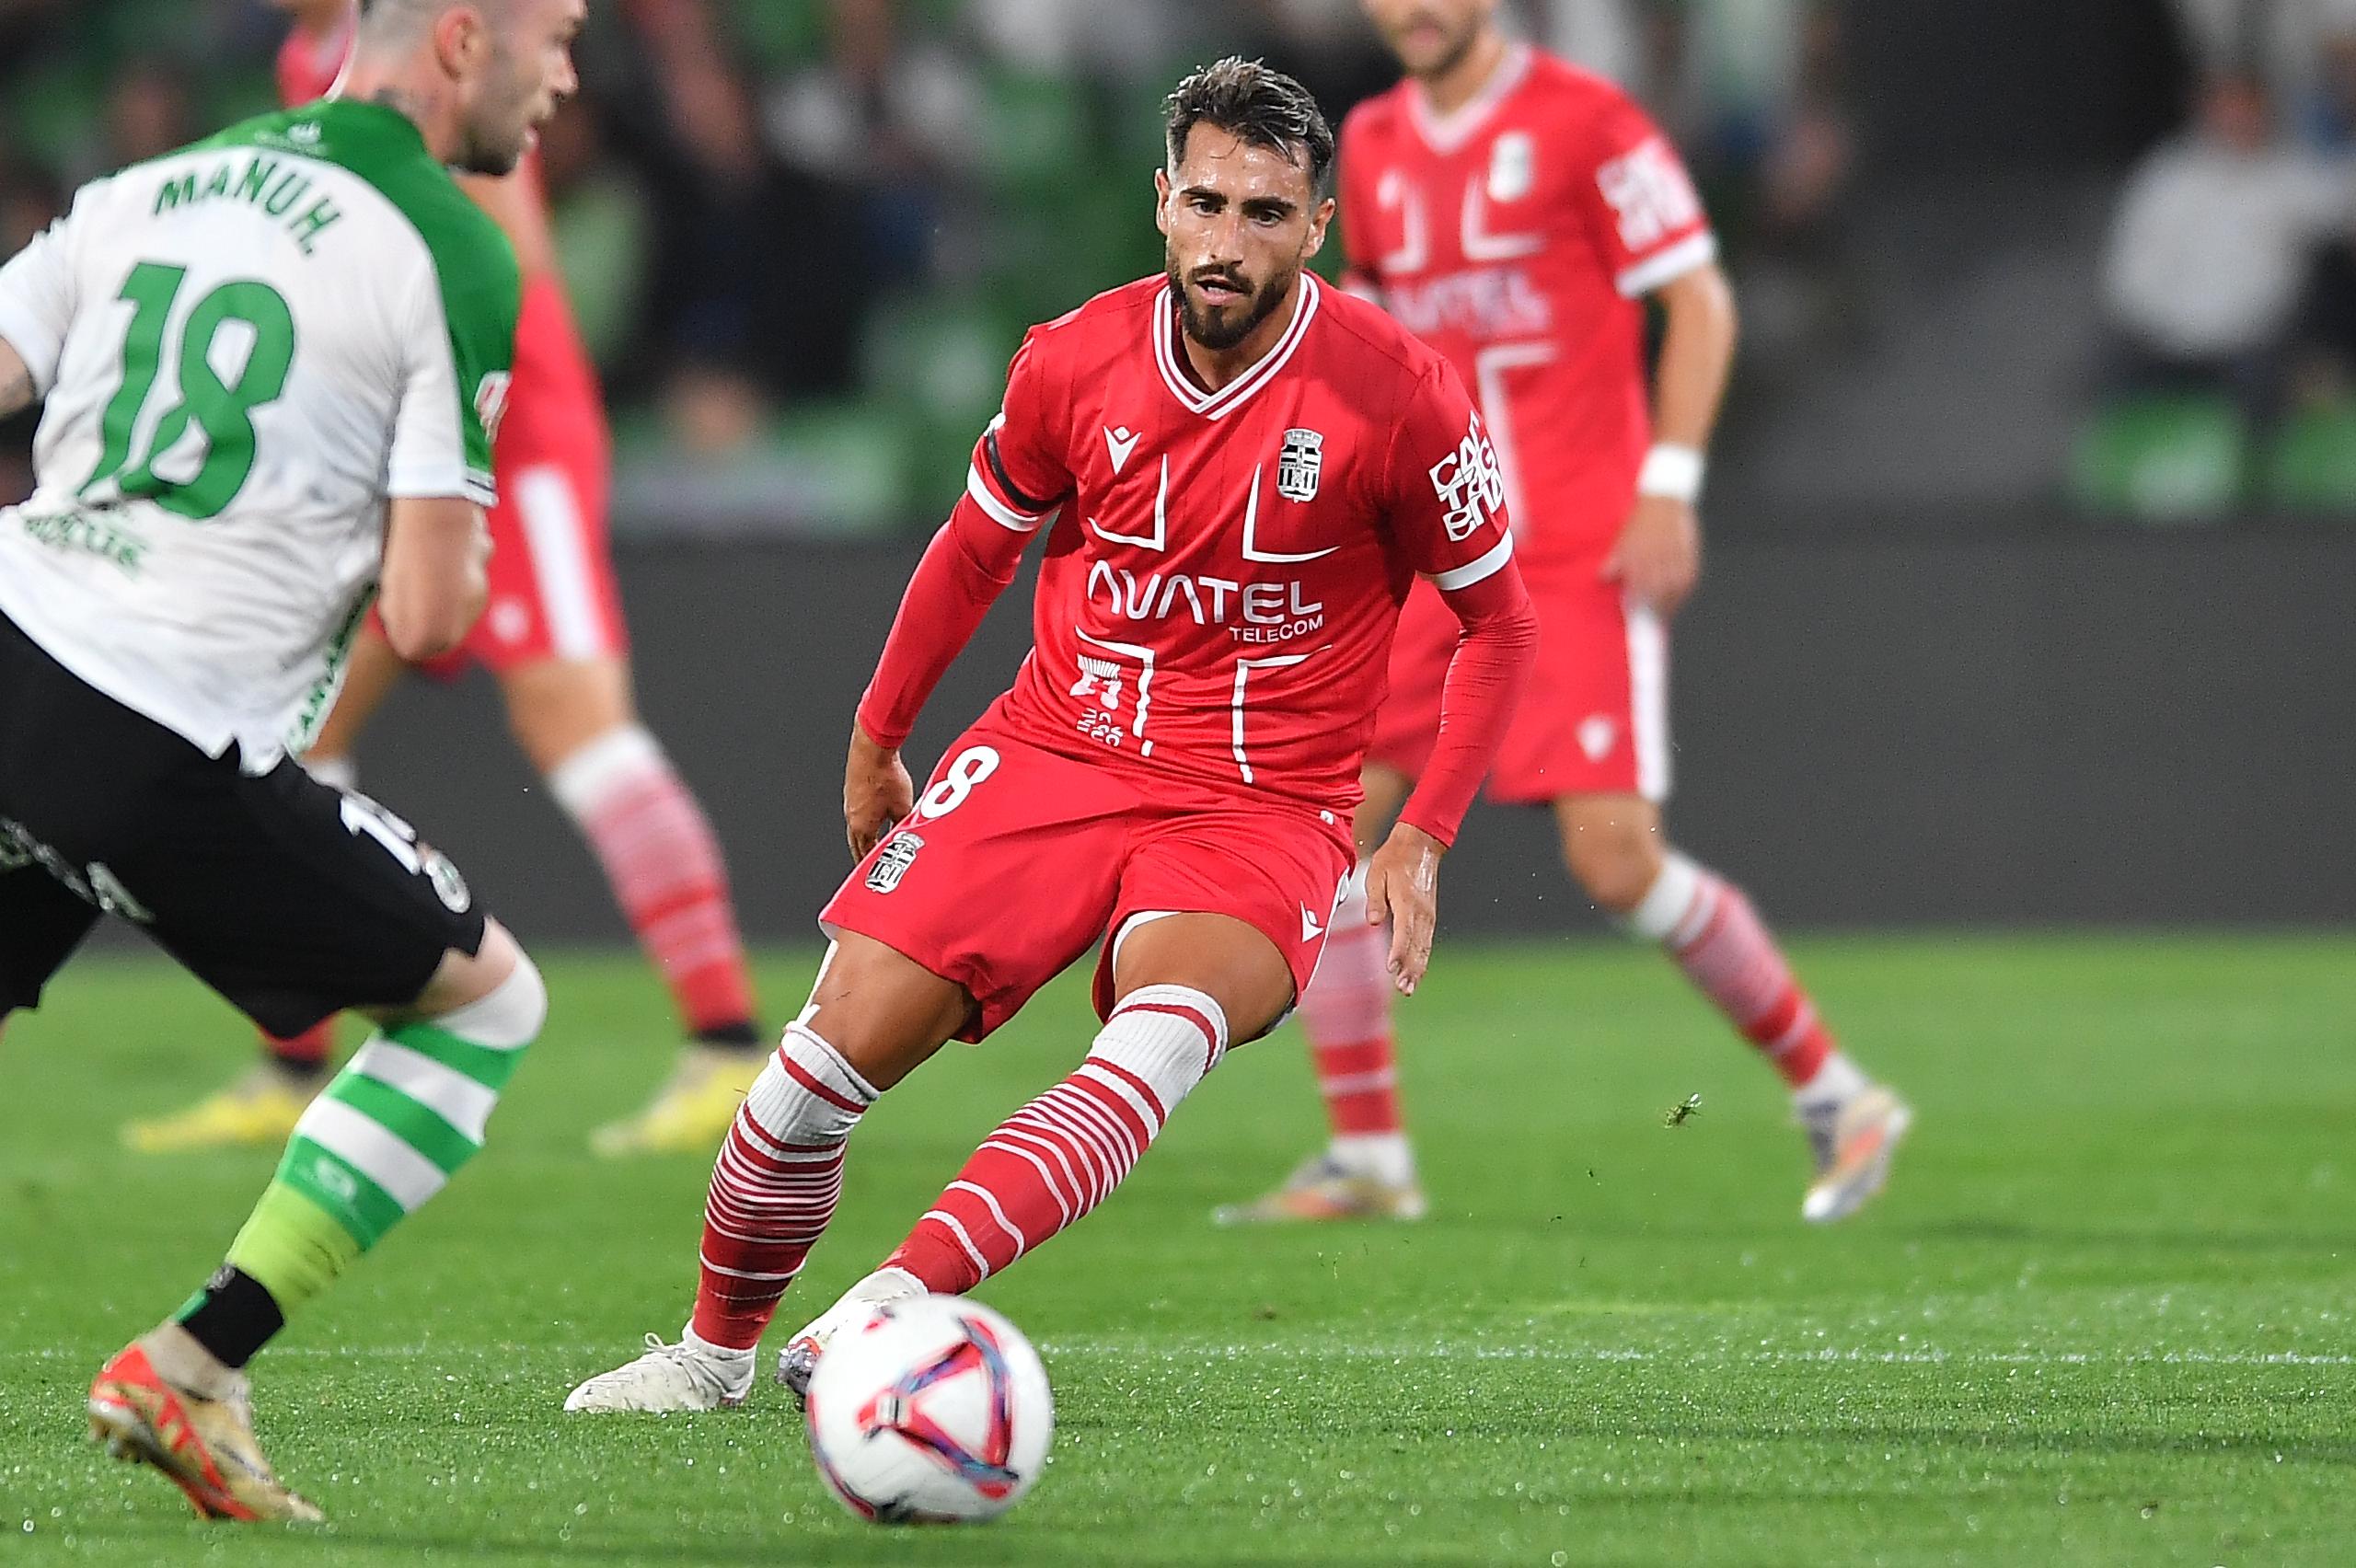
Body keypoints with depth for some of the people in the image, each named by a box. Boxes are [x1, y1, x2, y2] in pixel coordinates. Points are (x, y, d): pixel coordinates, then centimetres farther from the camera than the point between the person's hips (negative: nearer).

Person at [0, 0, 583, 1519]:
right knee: (490, 1000, 14)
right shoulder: (454, 255, -3)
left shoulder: (153, 184, 16)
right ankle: (192, 1370, 6)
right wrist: (451, 554, 15)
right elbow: (431, 613, -7)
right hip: (173, 753, -6)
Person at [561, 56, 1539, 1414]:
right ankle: (715, 1351, 17)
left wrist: (1423, 841, -5)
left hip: (1262, 815, -3)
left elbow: (1499, 618, 2)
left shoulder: (1400, 395, -11)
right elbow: (981, 543, 16)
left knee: (1167, 1035, -35)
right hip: (1052, 752, 3)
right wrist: (878, 736, 21)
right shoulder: (1077, 361, -3)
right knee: (828, 1061, -8)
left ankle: (893, 1305, -45)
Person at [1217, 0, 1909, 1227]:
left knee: (1618, 860, -12)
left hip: (1582, 556, -6)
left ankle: (1833, 1098, 5)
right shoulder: (1374, 146, 11)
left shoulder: (1583, 122, -7)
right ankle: (1366, 1158, 3)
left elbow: (1698, 300, -5)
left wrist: (1669, 484, -14)